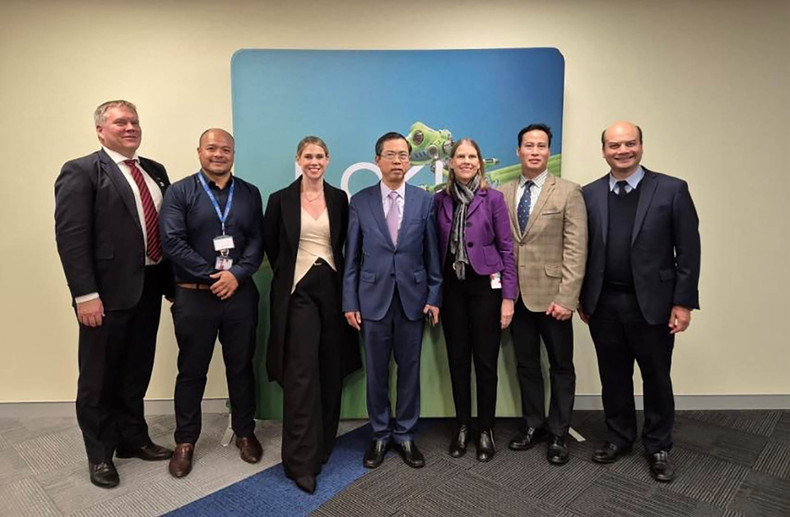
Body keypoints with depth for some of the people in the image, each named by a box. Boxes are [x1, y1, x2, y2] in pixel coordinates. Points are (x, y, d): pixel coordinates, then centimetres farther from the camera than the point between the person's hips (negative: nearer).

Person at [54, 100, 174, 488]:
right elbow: (71, 237, -14)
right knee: (99, 378, 10)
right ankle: (100, 455, 29)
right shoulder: (80, 172, -6)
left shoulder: (155, 172, 13)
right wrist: (86, 295, -19)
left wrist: (171, 281, 7)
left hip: (149, 289, 6)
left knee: (137, 373, 19)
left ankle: (133, 439, 37)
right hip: (108, 293, -6)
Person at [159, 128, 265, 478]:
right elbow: (172, 241, -11)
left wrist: (236, 274, -13)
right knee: (191, 371, 10)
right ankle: (185, 441, 27)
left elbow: (257, 240, 2)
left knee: (241, 367, 12)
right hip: (194, 296, -2)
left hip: (240, 294, 2)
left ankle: (244, 432, 30)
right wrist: (212, 277, -13)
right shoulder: (180, 191, -1)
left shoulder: (250, 193, 8)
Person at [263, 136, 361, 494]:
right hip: (297, 291, -3)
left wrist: (344, 281, 9)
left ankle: (323, 446, 27)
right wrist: (286, 273, 11)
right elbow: (270, 243, 11)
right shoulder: (281, 199, 1)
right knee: (301, 375, -6)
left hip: (332, 288, 3)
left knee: (331, 373, 8)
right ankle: (301, 461, 5)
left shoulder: (339, 199, 7)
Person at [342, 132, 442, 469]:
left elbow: (432, 254, 4)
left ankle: (405, 435, 27)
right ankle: (380, 436, 28)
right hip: (373, 298, 0)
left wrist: (434, 297, -1)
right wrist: (349, 302, -2)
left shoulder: (424, 201, 3)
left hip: (412, 298, 1)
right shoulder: (360, 202, 1)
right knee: (376, 372, 10)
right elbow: (351, 257, 1)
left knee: (409, 370, 10)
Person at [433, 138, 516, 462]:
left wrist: (508, 296, -9)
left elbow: (507, 249, -4)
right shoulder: (440, 200, 6)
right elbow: (438, 248, 8)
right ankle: (462, 427, 26)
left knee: (485, 360, 4)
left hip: (485, 286, -2)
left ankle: (486, 430, 21)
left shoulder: (493, 198, -2)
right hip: (452, 287, 3)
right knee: (457, 359, 10)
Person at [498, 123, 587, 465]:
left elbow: (576, 249, -9)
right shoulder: (503, 194, 6)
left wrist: (567, 297, -15)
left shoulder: (568, 193, -3)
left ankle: (558, 434, 25)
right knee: (526, 365, 15)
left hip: (551, 296, -3)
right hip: (516, 294, 3)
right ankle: (533, 425, 32)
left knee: (560, 367, 9)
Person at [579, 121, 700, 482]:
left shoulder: (672, 190, -3)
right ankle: (618, 438, 34)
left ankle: (658, 447, 32)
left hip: (652, 303, -2)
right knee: (613, 378, 15)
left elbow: (688, 251, -4)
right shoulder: (589, 194, 3)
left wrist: (683, 302, -8)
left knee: (656, 379, 13)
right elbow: (583, 251, 5)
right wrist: (582, 298, 5)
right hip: (603, 304, 2)